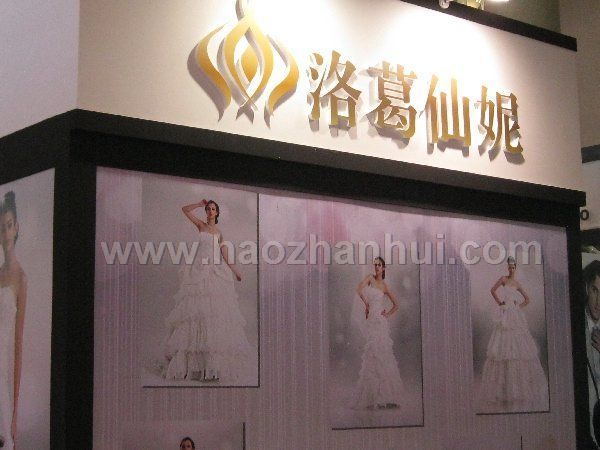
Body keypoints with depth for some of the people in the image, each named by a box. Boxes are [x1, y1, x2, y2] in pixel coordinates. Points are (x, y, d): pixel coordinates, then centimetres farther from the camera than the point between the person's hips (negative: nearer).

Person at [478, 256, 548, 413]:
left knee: (518, 346, 2)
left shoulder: (517, 284, 15)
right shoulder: (503, 279, 2)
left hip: (517, 316, 4)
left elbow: (527, 299, 22)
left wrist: (519, 306, 9)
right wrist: (500, 303, -4)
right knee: (504, 348, -7)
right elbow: (493, 290, -12)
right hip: (505, 316, -4)